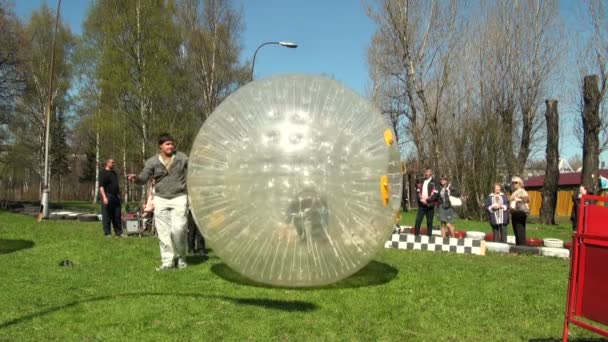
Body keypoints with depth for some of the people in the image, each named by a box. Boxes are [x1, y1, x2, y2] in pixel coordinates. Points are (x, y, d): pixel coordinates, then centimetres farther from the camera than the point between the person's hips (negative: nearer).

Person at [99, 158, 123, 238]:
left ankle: (119, 233, 11)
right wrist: (104, 197, -22)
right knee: (107, 216, -2)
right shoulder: (103, 173, -5)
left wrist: (119, 195, 22)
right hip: (108, 196, -8)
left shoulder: (114, 173, 20)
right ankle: (107, 233, 4)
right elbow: (101, 186, -13)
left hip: (116, 197, 8)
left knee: (117, 216, 7)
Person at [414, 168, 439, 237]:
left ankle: (429, 235, 9)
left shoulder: (434, 183, 0)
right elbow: (417, 192, 10)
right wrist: (420, 199, -9)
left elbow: (435, 194, -9)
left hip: (430, 205, -3)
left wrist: (427, 200, -16)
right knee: (418, 220, -4)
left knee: (429, 222, 3)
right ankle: (416, 235, 1)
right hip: (421, 205, 3)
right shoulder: (421, 182, 14)